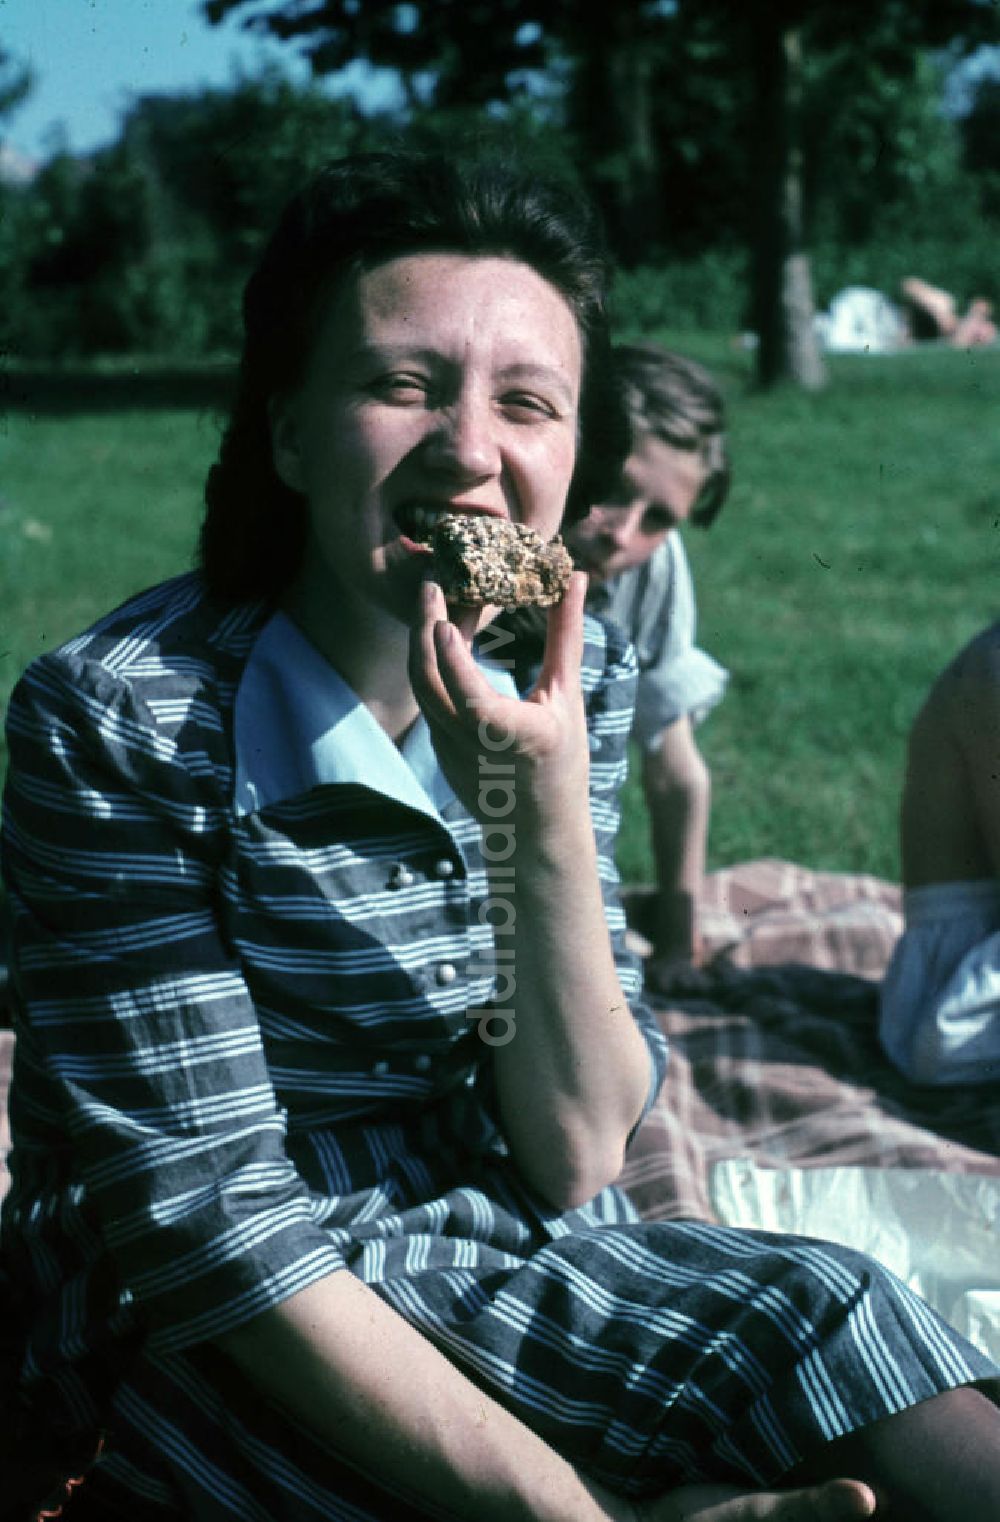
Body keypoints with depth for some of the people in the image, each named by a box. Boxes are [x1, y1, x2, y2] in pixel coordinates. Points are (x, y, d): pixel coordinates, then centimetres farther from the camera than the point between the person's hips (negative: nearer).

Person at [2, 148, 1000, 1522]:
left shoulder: (570, 675, -4)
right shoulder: (122, 721, -19)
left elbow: (571, 1161, -6)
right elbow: (209, 1214, -19)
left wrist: (544, 821, -22)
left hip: (512, 1253, 5)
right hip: (219, 1344, -5)